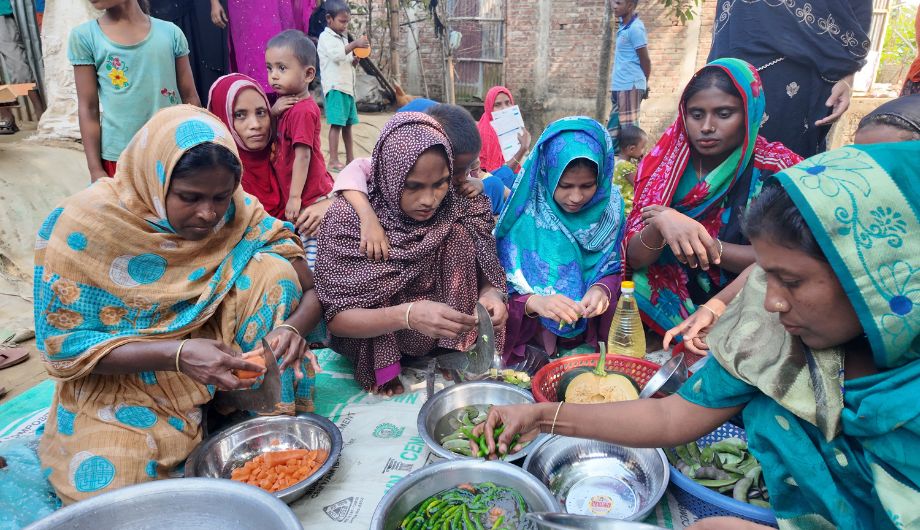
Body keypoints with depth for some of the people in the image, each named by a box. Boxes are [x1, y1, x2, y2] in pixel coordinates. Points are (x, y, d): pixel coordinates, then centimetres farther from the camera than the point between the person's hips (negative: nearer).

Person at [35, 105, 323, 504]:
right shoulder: (84, 224, -19)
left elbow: (311, 291, -10)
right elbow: (62, 345, -17)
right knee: (114, 490, -27)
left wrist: (291, 327, -34)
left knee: (273, 268, -19)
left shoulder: (241, 215, -13)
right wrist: (178, 353, -32)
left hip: (218, 365, 3)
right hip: (118, 380, -2)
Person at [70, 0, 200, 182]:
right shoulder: (85, 36, 1)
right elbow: (88, 108, 1)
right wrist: (95, 169, -2)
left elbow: (190, 98, 6)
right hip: (120, 156, -1)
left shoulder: (170, 32, 1)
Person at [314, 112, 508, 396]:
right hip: (371, 343, -1)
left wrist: (491, 294, -30)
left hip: (446, 338, 2)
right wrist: (407, 315, -40)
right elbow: (336, 318, -22)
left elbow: (487, 276, -4)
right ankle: (384, 369, -14)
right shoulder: (348, 218, -20)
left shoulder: (461, 210, -12)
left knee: (458, 236, -19)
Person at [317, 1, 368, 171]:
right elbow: (336, 55, -23)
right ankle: (333, 161, -11)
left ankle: (350, 159, 16)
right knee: (336, 124, -12)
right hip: (335, 87, -8)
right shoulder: (326, 37, -5)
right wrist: (355, 44, -21)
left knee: (347, 124, 10)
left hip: (348, 86, 8)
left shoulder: (343, 38, 20)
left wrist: (355, 60, 6)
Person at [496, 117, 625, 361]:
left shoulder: (609, 207, -2)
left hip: (591, 338, 2)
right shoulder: (524, 213, -11)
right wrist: (535, 302, -29)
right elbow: (503, 287, -9)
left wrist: (602, 290, -17)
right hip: (531, 340, -2)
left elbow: (613, 270, 6)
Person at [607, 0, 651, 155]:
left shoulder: (635, 28, -14)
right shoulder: (624, 24, 13)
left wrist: (643, 83, 4)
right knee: (613, 128, 12)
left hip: (630, 86, -9)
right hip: (620, 86, 9)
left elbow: (645, 60, -10)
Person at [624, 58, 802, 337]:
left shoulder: (777, 170, -6)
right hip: (663, 311, 3)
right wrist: (659, 225, -29)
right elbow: (633, 257, -7)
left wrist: (704, 243, -22)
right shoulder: (665, 163, -2)